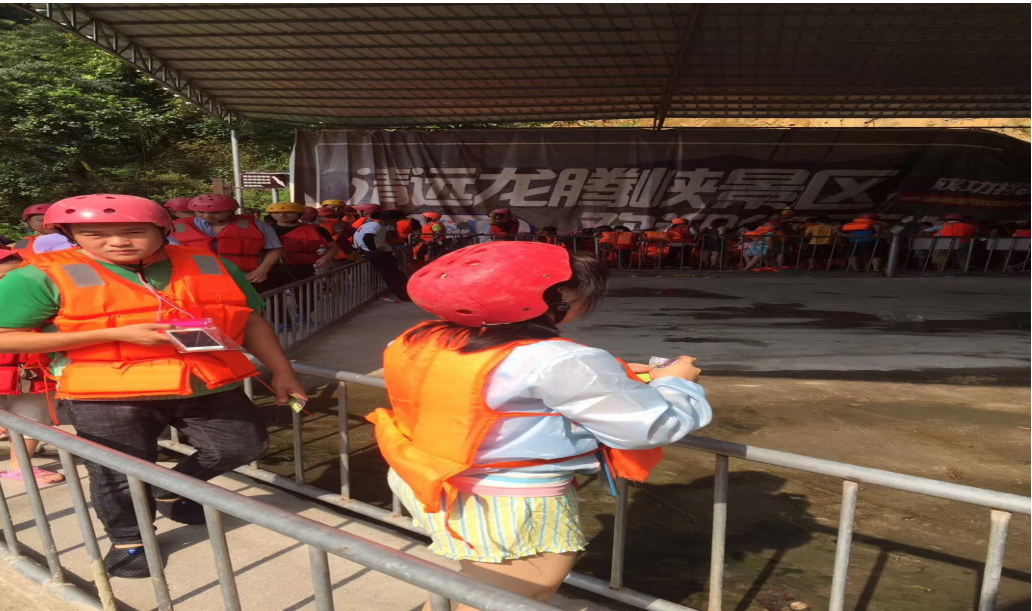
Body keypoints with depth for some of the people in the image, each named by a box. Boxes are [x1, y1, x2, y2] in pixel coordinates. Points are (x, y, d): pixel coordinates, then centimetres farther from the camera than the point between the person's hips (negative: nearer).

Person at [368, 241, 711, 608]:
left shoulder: (428, 341, -3)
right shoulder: (558, 361, -26)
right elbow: (656, 422, -17)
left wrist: (614, 376, 12)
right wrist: (674, 382, 6)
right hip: (518, 516, -6)